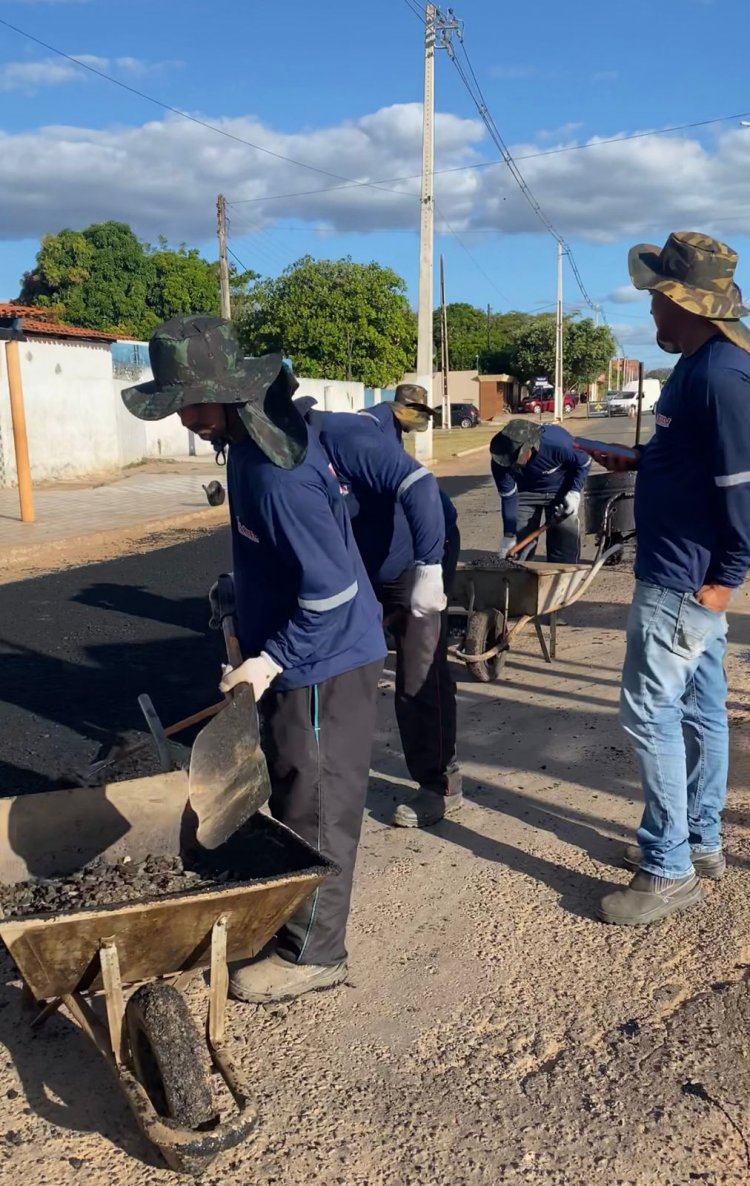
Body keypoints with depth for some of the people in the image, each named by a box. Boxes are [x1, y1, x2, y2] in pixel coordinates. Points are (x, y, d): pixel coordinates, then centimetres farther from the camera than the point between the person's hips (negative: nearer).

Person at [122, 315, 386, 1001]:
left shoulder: (279, 477, -29)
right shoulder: (255, 437, 2)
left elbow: (330, 592, -28)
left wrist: (270, 660, -21)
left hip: (324, 663, -10)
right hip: (301, 653, 10)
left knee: (316, 806, 4)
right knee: (295, 794, 22)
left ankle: (312, 953, 21)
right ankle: (295, 912, 41)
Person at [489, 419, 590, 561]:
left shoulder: (557, 444, -39)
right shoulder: (499, 461, -31)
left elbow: (583, 463, -18)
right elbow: (508, 497, -20)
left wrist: (574, 493, -28)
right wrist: (509, 535, -20)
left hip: (560, 489, -2)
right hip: (526, 490, 2)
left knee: (565, 537, -8)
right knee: (519, 539, -2)